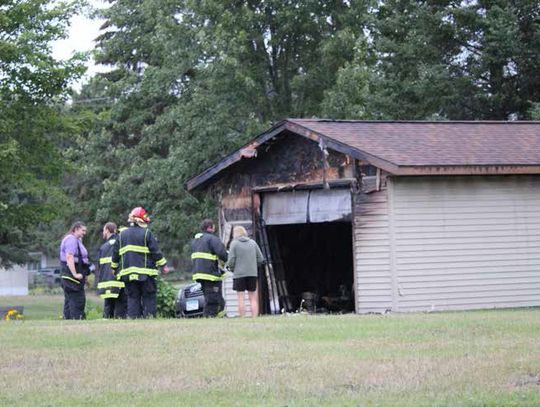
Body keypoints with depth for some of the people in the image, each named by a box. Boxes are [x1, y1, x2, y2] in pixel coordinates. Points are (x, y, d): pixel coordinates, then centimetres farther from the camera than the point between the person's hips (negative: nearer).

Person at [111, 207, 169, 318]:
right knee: (149, 297, 0)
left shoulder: (122, 235, 11)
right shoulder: (146, 234, -6)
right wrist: (163, 265, 4)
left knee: (133, 298, 7)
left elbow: (115, 255, 15)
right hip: (145, 273, -4)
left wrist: (115, 269, 26)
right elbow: (155, 252, -6)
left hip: (128, 273, 4)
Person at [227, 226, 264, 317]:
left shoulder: (234, 243, -3)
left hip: (239, 274, -3)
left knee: (240, 298, 1)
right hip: (252, 273, 3)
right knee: (253, 298, 7)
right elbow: (260, 259, 7)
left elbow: (231, 261, -7)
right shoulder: (253, 242, 7)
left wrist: (232, 269, 12)